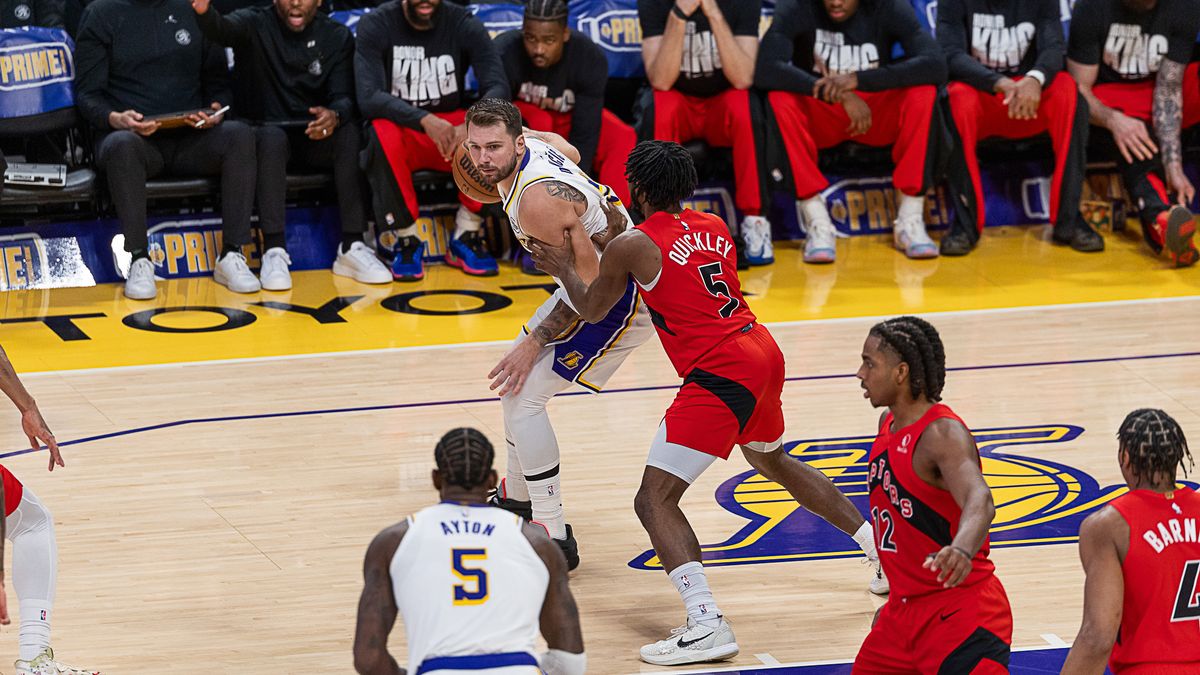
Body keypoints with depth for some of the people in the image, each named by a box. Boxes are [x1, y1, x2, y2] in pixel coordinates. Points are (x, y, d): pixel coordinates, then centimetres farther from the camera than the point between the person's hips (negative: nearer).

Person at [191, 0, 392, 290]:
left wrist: (335, 115, -31)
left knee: (350, 133, -29)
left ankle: (352, 248, -28)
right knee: (272, 137, -36)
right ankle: (274, 252, -40)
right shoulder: (256, 24, -3)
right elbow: (222, 30, -26)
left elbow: (344, 97, -5)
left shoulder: (337, 37, 5)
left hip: (314, 136, 2)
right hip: (263, 131, -2)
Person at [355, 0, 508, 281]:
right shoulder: (376, 25, -10)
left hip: (453, 125, 2)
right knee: (383, 133, -36)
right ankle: (408, 241, -20)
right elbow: (368, 99, -21)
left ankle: (467, 236, -12)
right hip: (402, 125, -2)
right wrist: (424, 120, -36)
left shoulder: (465, 25, -5)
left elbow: (498, 89, -14)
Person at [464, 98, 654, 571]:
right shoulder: (535, 143, -6)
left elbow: (592, 282, -28)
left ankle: (555, 539, -12)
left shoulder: (538, 200, -32)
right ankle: (516, 495, 44)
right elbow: (570, 151, 20)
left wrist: (535, 341, -23)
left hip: (618, 297, -11)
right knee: (515, 379, 24)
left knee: (523, 397, -15)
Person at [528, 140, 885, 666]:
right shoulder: (715, 227, 13)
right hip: (763, 352, 8)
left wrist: (564, 268, 29)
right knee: (772, 461, 35)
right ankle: (885, 549, 40)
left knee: (655, 499, -8)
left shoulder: (631, 246, -6)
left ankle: (707, 624, -25)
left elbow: (591, 310, 10)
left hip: (719, 375, -8)